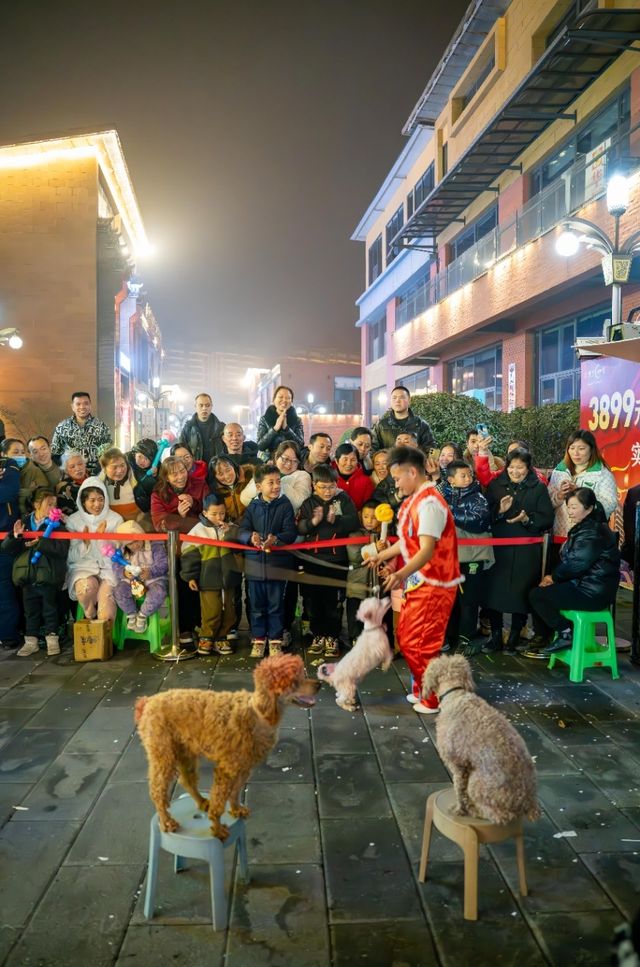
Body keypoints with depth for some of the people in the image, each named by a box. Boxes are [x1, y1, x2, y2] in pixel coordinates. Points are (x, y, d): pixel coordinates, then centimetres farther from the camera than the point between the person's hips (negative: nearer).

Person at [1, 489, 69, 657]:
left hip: (48, 576, -3)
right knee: (30, 611, 13)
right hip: (28, 576, 3)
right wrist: (15, 536, -14)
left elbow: (62, 549, -17)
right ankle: (31, 641, 23)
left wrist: (40, 543, -22)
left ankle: (52, 639, 18)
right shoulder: (24, 522, 6)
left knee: (50, 609, 7)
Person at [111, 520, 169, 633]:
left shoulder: (155, 546, -7)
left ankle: (142, 616, -10)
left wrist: (150, 572, -34)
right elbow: (116, 567, -1)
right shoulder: (122, 551, 5)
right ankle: (131, 615, -3)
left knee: (158, 593, -37)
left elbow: (163, 564, -15)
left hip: (154, 579, -3)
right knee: (118, 591, -28)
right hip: (131, 581, 3)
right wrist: (124, 572, -26)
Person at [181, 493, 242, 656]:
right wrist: (190, 576, -3)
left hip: (228, 578, 4)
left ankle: (222, 638, 23)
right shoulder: (198, 531, -3)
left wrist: (231, 532, -17)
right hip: (209, 580, -3)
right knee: (211, 611, -4)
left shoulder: (231, 528, 6)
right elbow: (190, 555, -1)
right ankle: (206, 638, 13)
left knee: (228, 611, 9)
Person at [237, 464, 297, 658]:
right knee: (257, 605, 11)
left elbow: (291, 533, -11)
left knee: (276, 605, 7)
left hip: (278, 563, -2)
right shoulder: (253, 506, 3)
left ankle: (275, 640, 21)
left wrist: (276, 538, -30)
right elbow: (241, 531, -4)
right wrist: (251, 537, -26)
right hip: (255, 562, 2)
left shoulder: (285, 505, -4)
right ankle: (258, 640, 24)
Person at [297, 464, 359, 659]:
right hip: (313, 558, 2)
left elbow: (353, 522, -11)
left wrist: (335, 520, -25)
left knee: (334, 600, 3)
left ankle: (332, 637, 15)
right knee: (314, 599, 9)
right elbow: (300, 527, -4)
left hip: (337, 558, -2)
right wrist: (313, 522, -22)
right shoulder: (309, 503, 5)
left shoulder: (344, 499, 0)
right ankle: (318, 635, 22)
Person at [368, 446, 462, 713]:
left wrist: (401, 574, -43)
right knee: (406, 637, 17)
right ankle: (422, 689, 32)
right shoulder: (415, 499, 8)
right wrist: (382, 556, 25)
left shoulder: (429, 503, -22)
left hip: (433, 585, -9)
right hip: (418, 582, 9)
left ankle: (433, 699, 17)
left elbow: (427, 550, -30)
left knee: (421, 644, 0)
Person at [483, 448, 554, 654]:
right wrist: (500, 510, -14)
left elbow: (547, 519, -1)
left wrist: (527, 519, -16)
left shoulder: (538, 488, 5)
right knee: (494, 590, 1)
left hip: (526, 551, -1)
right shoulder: (495, 486, 9)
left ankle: (514, 638, 17)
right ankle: (495, 636, 15)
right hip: (498, 548, 1)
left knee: (521, 592, 2)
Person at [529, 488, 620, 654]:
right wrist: (553, 577, -3)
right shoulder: (584, 527, 14)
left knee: (537, 595, -7)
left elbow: (577, 564, -23)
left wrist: (554, 577, -8)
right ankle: (546, 640, 17)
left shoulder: (592, 532, -18)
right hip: (587, 585, 10)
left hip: (592, 593, -10)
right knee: (542, 591, 13)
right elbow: (570, 560, 11)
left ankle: (565, 634, 2)